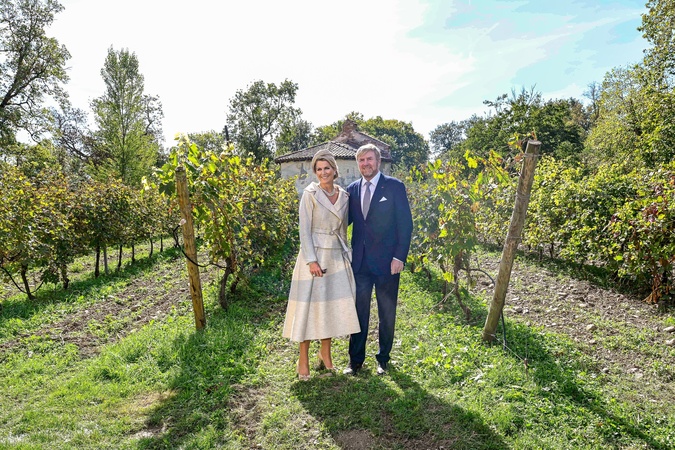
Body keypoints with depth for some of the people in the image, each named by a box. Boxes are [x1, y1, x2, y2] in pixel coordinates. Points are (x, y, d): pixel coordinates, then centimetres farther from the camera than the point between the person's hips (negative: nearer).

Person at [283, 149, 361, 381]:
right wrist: (312, 260, -16)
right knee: (310, 304, 0)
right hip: (315, 255, -5)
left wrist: (346, 253, 11)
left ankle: (325, 354, 26)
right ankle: (303, 360, 12)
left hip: (337, 257, 5)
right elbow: (305, 230, -10)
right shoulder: (310, 194, -7)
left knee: (334, 305, 9)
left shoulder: (344, 195, 8)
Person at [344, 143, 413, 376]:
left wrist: (399, 256, -12)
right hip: (360, 261, 3)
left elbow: (405, 223, -5)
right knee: (359, 311, 9)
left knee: (387, 313, 10)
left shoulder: (394, 186, -3)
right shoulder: (352, 189, 9)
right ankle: (356, 359, 22)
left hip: (386, 261, -3)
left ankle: (383, 359, 26)